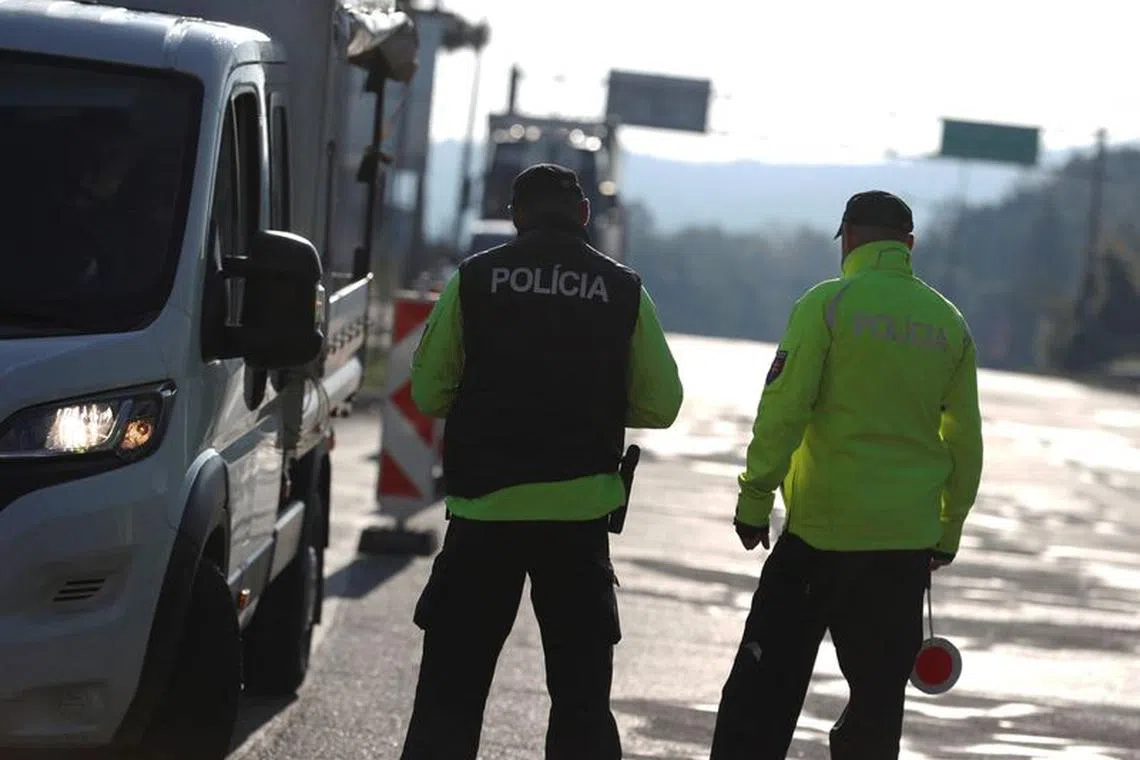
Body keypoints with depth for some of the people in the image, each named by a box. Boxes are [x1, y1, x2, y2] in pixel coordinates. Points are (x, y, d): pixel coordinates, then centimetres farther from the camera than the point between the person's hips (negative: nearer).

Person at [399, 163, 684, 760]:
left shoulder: (473, 279, -1)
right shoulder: (623, 291, 1)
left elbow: (428, 392, 1)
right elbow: (660, 406, 3)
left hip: (483, 508, 0)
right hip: (580, 511, 1)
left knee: (450, 689, 7)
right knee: (581, 696, 8)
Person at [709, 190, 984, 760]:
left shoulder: (827, 304, -6)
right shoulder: (950, 323, 8)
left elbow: (782, 412, -12)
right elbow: (965, 441, 11)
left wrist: (755, 499, -6)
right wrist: (948, 533, 20)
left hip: (822, 527, -4)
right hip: (908, 538, 4)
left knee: (765, 689, 1)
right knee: (879, 695, 12)